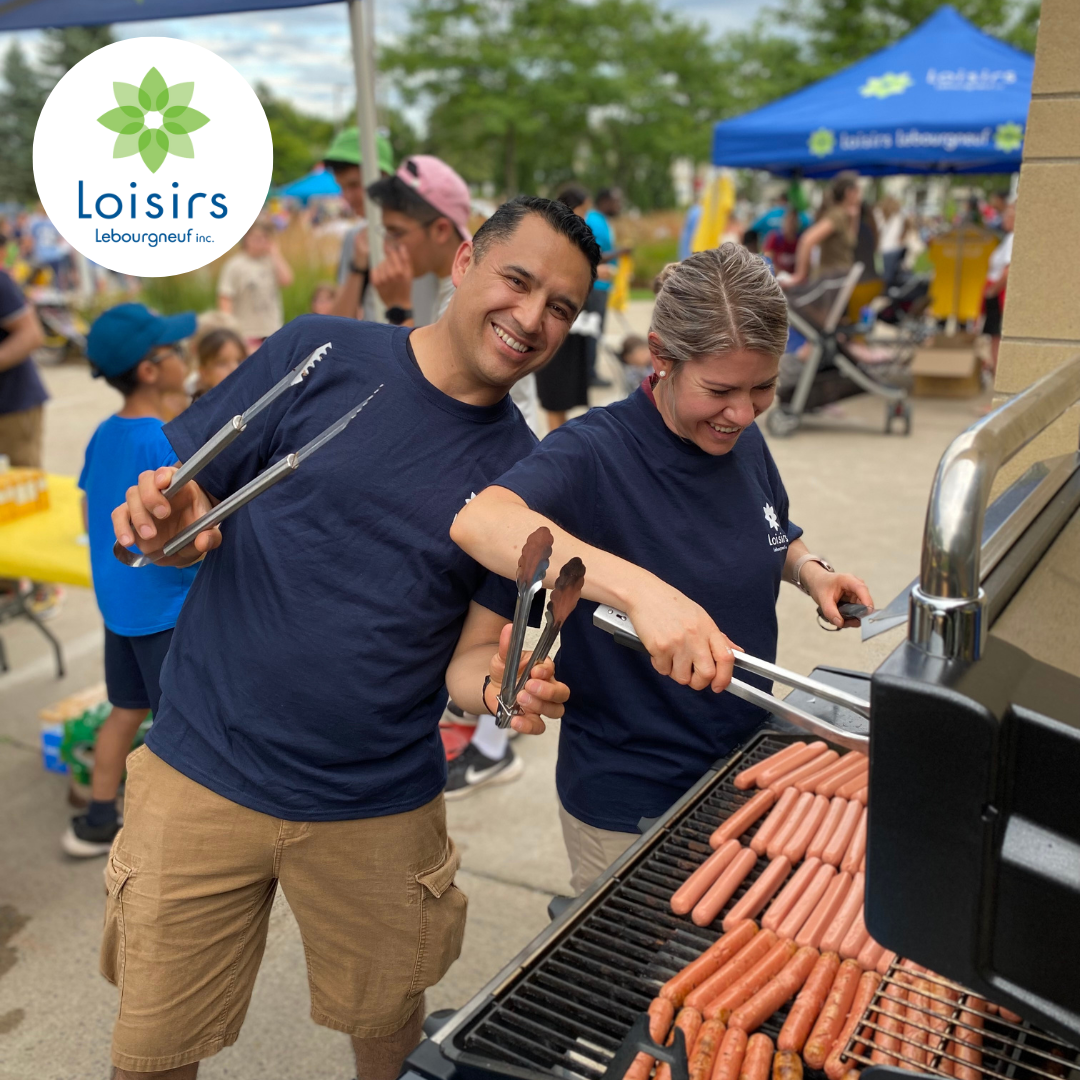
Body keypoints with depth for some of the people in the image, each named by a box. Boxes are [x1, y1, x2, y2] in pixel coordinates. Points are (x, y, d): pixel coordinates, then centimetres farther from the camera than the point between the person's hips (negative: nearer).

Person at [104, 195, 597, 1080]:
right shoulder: (322, 354, -6)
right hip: (204, 776, -1)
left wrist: (502, 685, -20)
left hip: (381, 809, 2)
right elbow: (179, 500, -1)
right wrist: (169, 525, -23)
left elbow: (470, 654, 1)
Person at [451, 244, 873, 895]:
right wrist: (640, 589, -53)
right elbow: (477, 522, -42)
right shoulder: (597, 453, -23)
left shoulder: (744, 441, -2)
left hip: (744, 766, 7)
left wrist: (809, 571, -5)